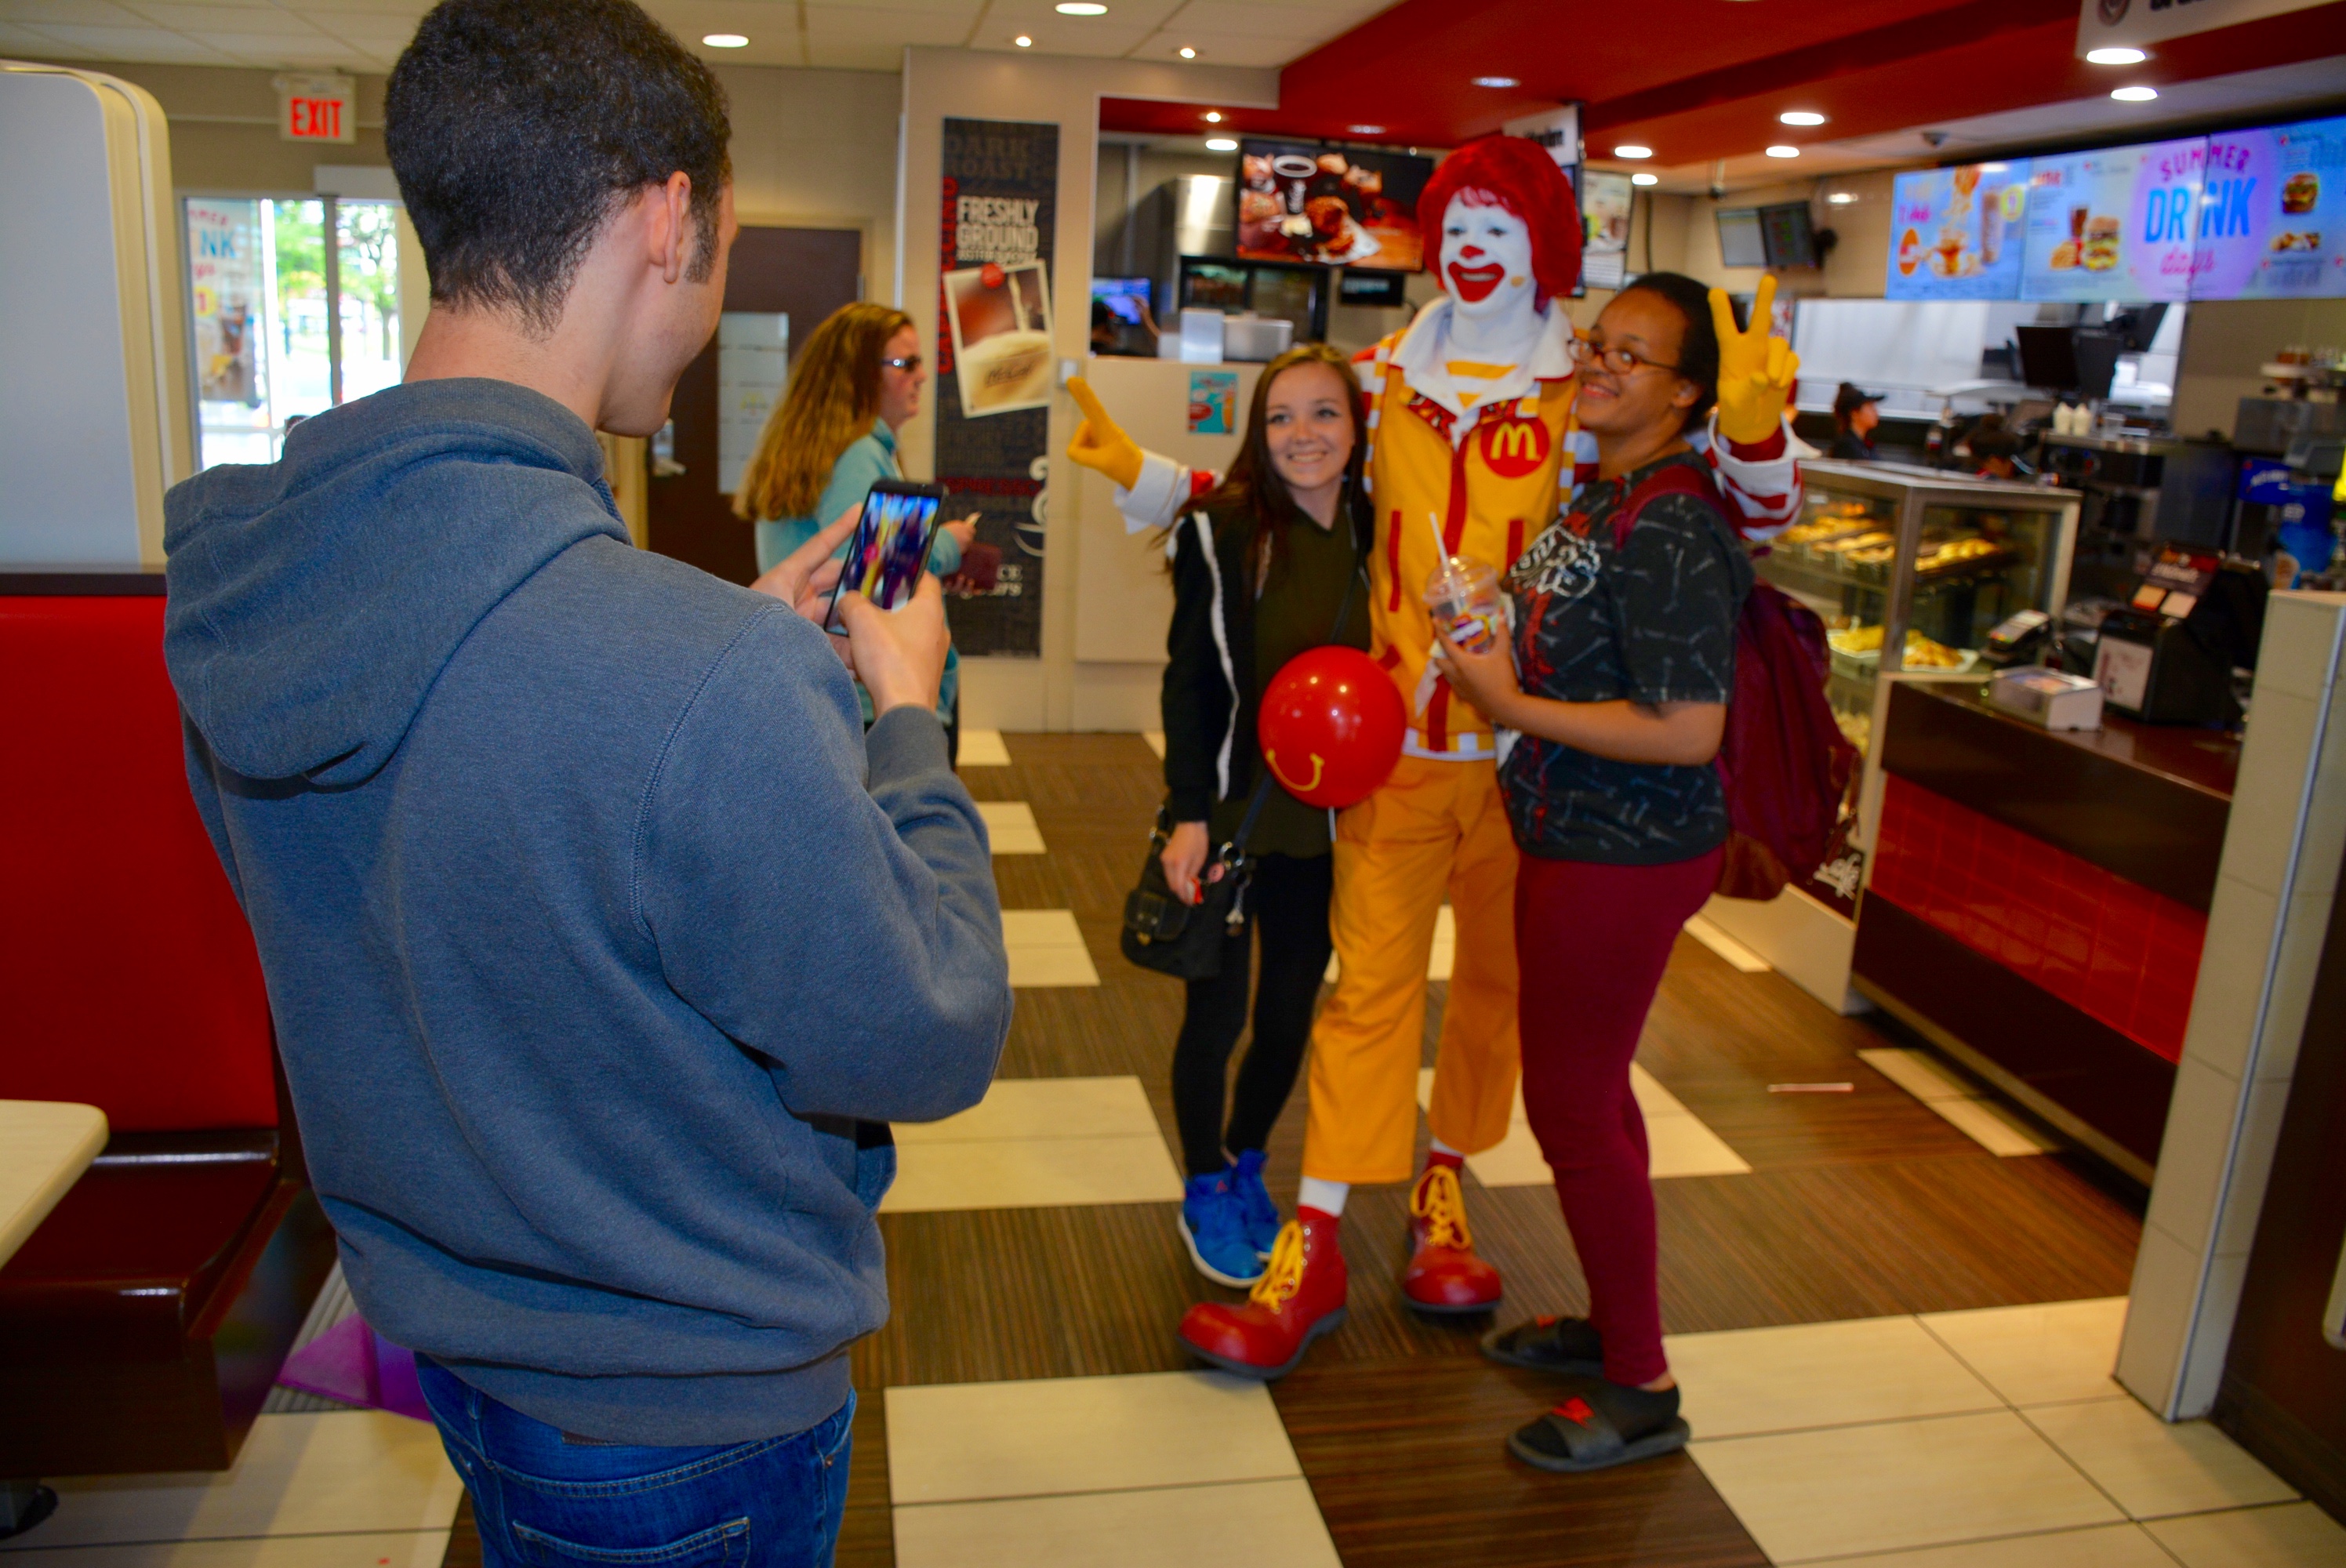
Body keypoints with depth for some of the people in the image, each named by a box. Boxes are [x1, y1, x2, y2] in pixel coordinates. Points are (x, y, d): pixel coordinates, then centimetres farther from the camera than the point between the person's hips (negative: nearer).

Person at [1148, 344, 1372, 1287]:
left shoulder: (1373, 532, 1)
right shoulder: (1221, 531, -11)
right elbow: (1189, 680, -10)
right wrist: (1189, 813, -15)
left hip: (1326, 826, 4)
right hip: (1231, 815, -4)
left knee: (1291, 1013, 15)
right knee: (1217, 1012, 8)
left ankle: (1247, 1165, 40)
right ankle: (1204, 1191, 30)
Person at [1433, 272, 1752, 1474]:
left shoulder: (1672, 529, -22)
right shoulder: (1603, 496, 8)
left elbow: (1687, 729, -27)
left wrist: (1512, 707, -21)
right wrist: (1504, 677, 6)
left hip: (1625, 857, -10)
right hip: (1574, 838, 10)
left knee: (1572, 1104, 1)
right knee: (1587, 1089, 20)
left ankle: (1640, 1390, 19)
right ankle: (1610, 1326, 39)